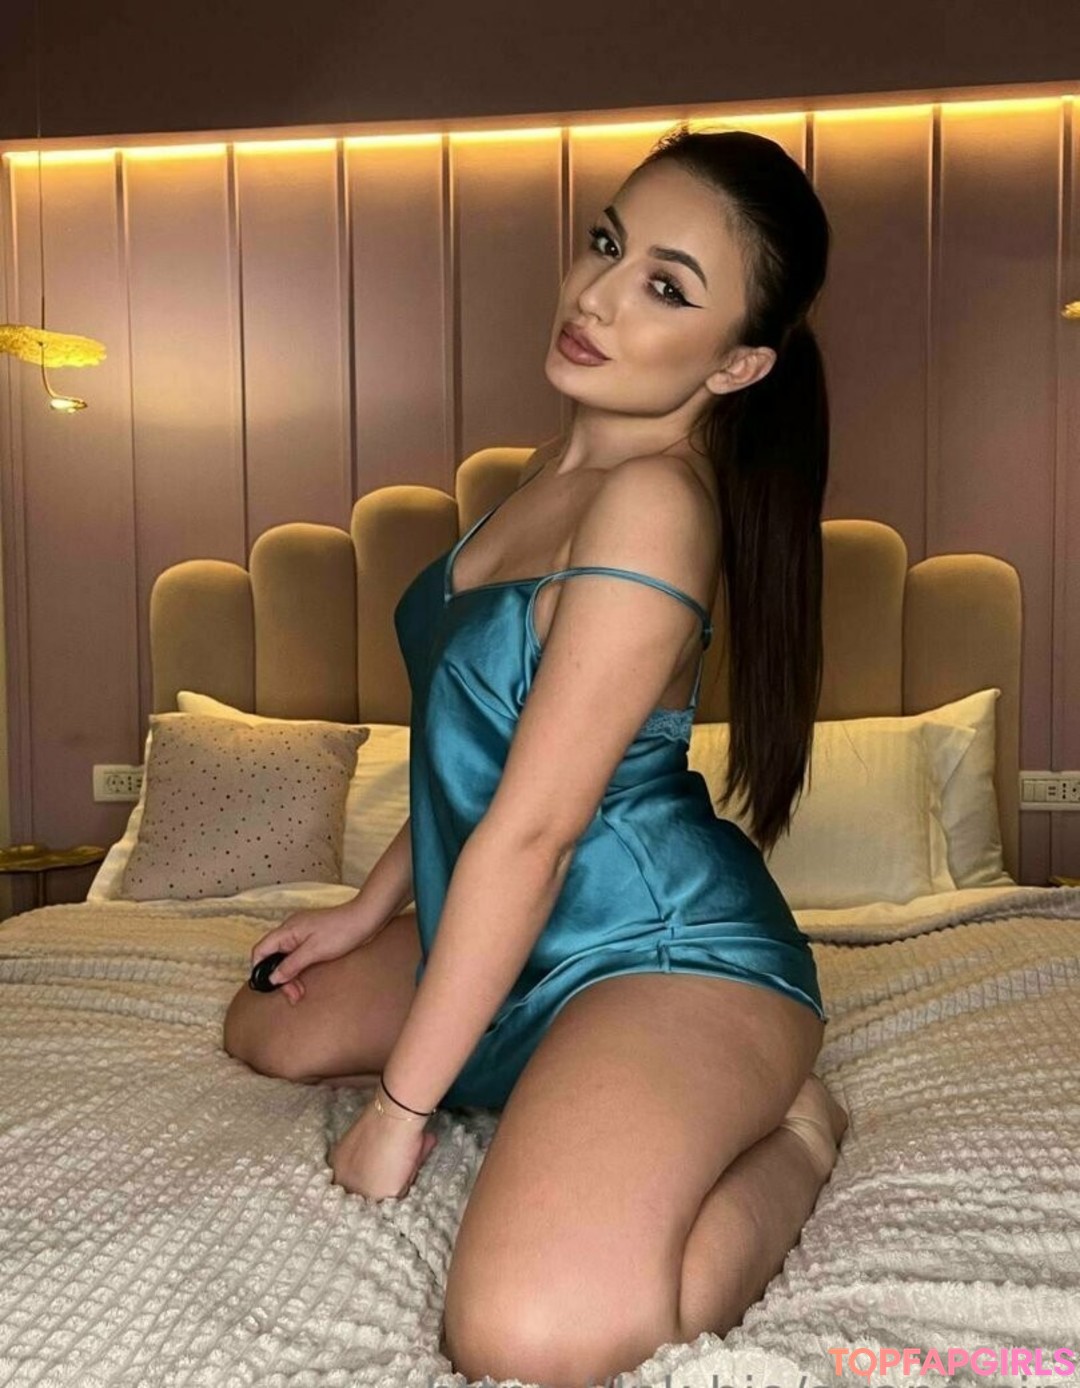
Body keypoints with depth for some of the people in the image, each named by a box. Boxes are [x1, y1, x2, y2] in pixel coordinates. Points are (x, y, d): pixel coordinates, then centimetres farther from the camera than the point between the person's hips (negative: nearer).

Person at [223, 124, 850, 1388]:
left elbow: (532, 827, -22)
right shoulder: (566, 461, 7)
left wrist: (401, 1107, -14)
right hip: (522, 945, 10)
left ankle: (782, 1142, 0)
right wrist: (372, 908, 18)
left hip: (667, 955, -9)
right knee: (269, 1027, 23)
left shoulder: (653, 499, -23)